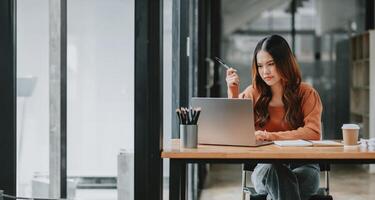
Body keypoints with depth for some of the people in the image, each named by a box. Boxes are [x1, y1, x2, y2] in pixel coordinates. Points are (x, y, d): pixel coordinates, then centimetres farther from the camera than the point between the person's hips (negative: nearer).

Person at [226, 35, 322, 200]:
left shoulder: (306, 94, 6)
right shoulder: (253, 94, 11)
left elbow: (313, 133, -8)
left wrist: (272, 136, -18)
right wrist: (233, 93, -3)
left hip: (302, 167, -1)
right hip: (265, 166, 1)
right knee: (276, 172, -37)